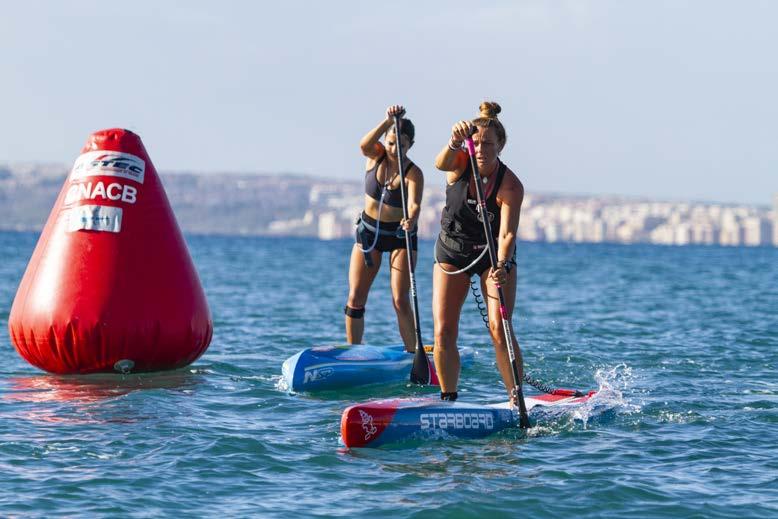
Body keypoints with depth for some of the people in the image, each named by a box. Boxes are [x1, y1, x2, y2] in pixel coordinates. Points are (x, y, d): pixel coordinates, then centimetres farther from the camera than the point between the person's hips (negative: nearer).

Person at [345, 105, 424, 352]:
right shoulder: (376, 155, -8)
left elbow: (414, 204, -34)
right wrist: (388, 122, -44)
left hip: (399, 235, -4)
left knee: (400, 300, -13)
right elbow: (364, 144, -31)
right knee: (355, 298, 0)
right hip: (368, 231, 4)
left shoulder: (413, 173, -18)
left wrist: (411, 221, -57)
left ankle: (412, 355, -8)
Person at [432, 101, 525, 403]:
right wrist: (455, 142, -64)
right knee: (443, 332, -5)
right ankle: (448, 400, 7)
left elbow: (507, 233, -33)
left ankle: (517, 399, -10)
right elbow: (442, 164, -42)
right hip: (451, 250, 2)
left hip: (494, 254, -2)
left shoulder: (510, 185, -24)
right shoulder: (460, 162, -17)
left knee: (499, 329, -16)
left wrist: (501, 266, -52)